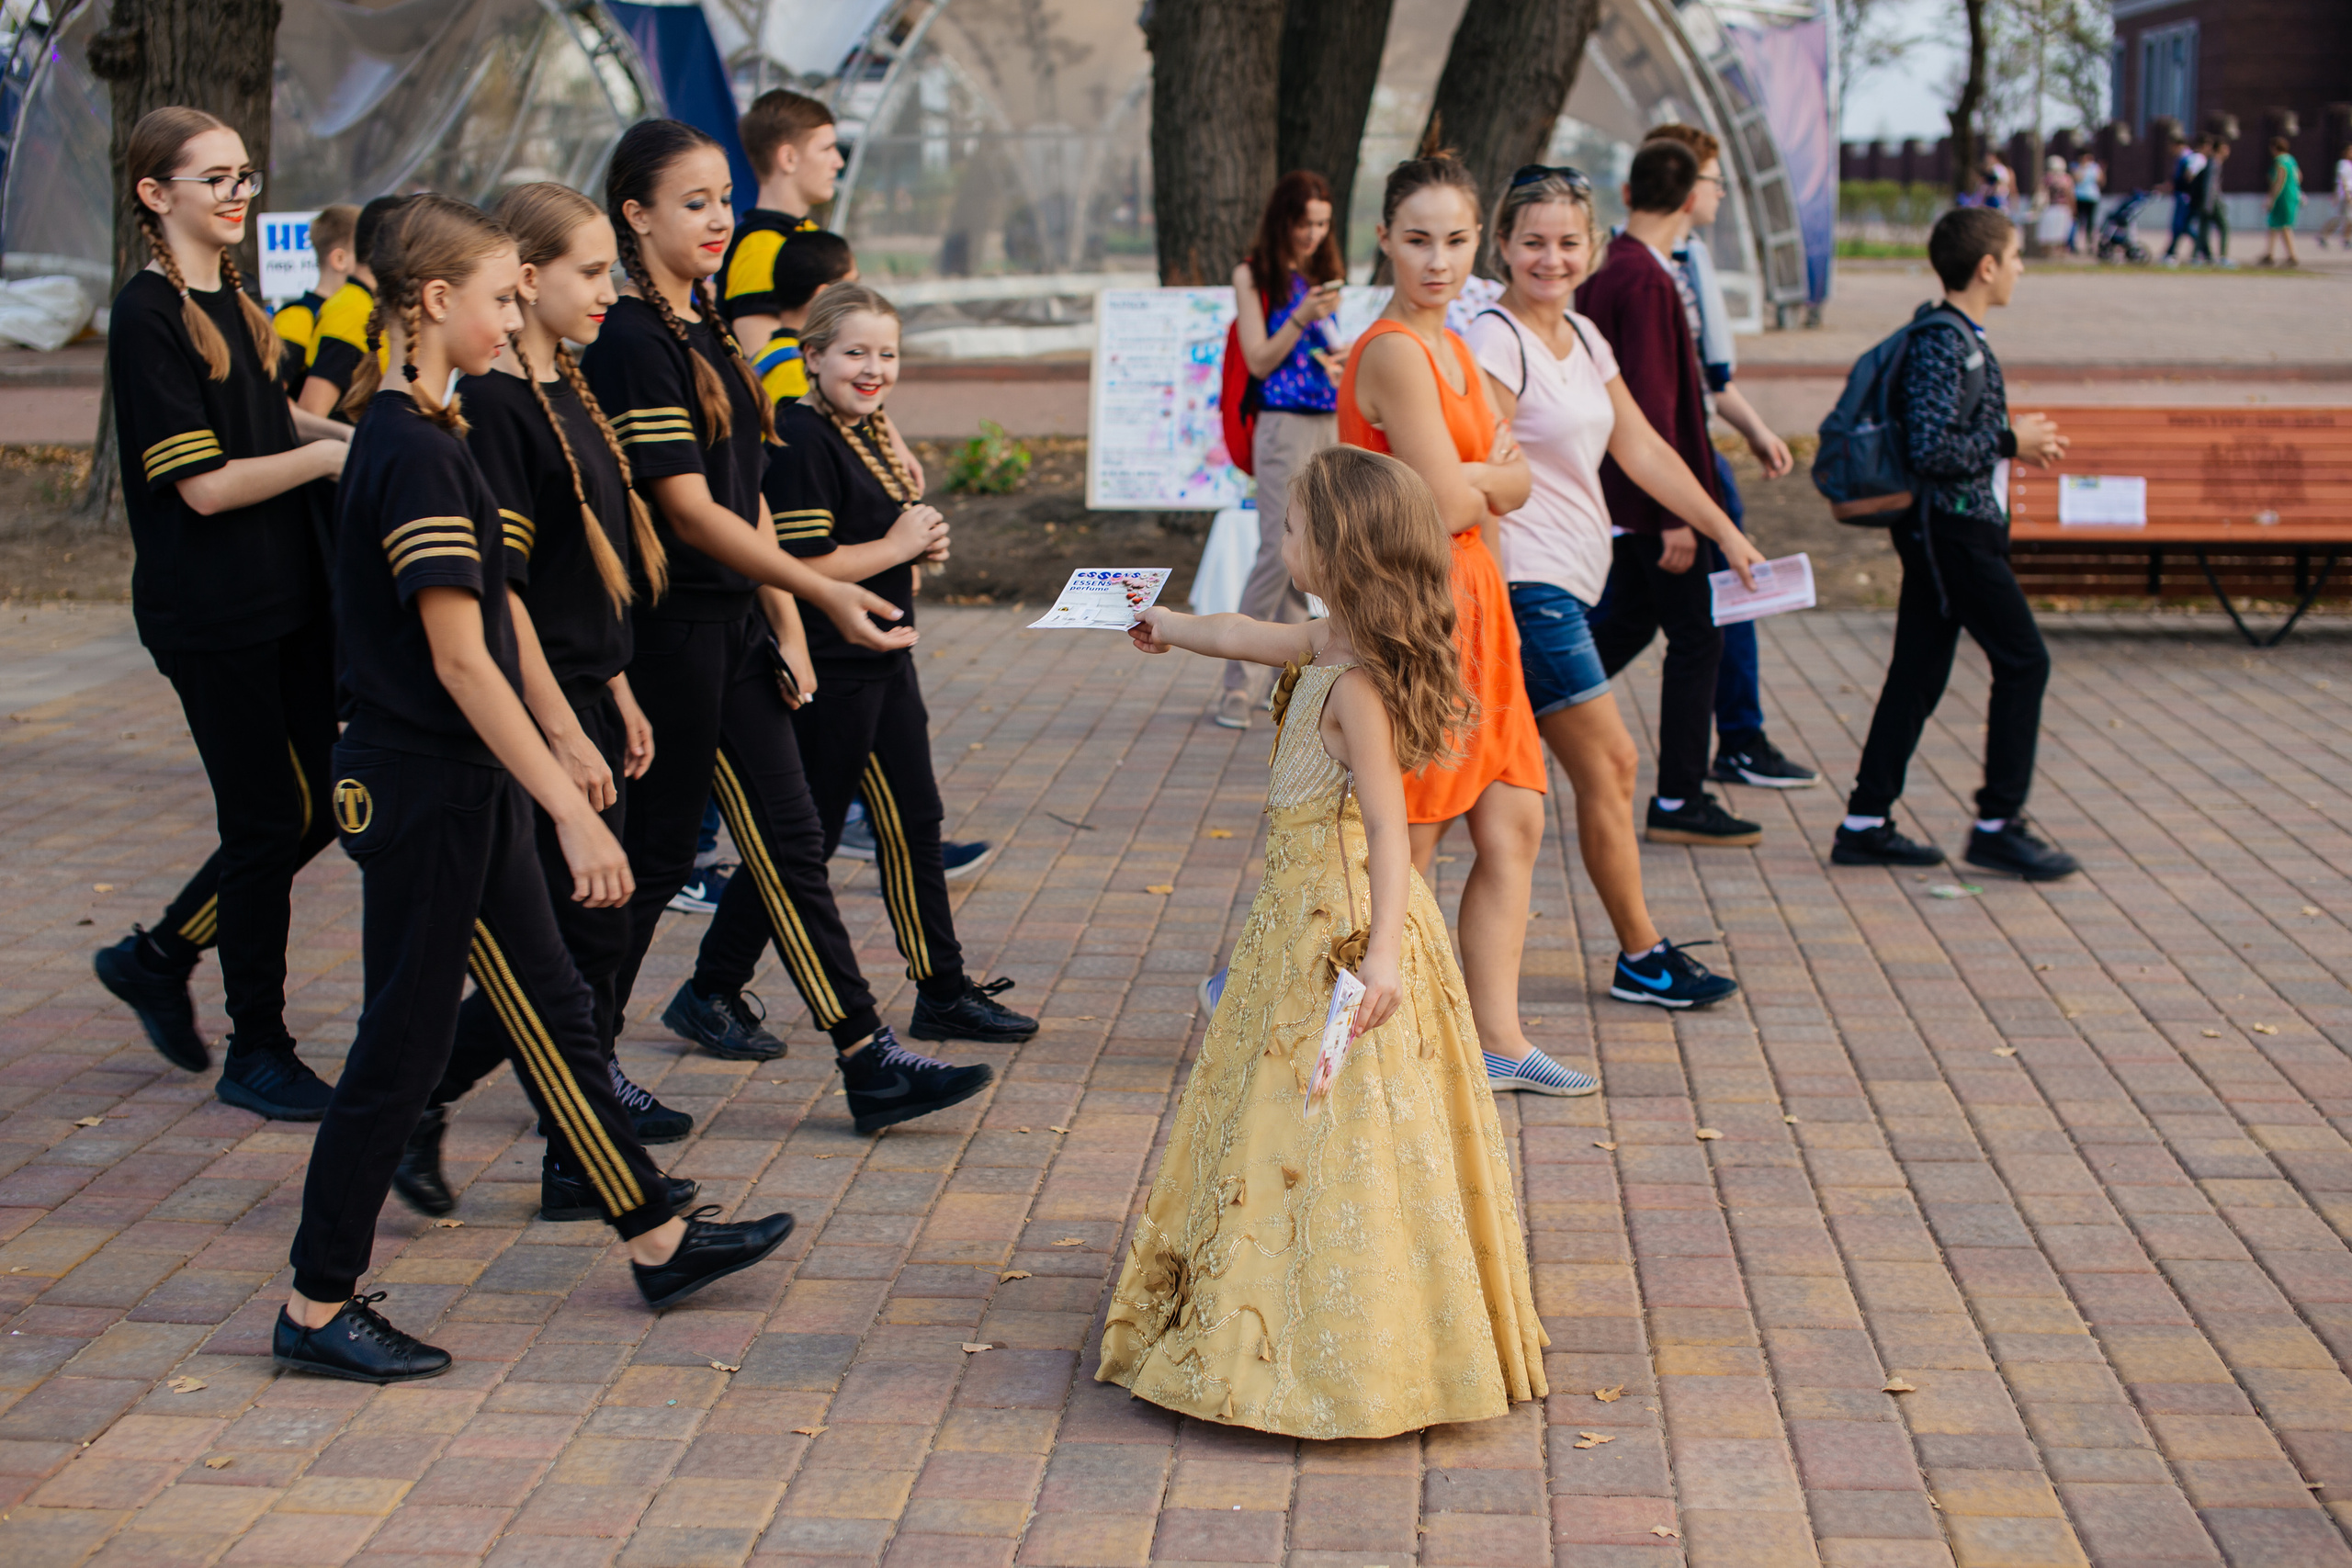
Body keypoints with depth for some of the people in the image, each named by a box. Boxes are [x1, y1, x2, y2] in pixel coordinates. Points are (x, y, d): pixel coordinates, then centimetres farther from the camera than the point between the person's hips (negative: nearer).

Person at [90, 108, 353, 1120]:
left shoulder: (229, 298, 12)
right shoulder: (147, 316, -14)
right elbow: (205, 483, -18)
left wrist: (345, 432, 5)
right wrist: (329, 455, -14)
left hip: (285, 597, 8)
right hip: (209, 611, -8)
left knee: (313, 805, 11)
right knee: (267, 822, -2)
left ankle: (156, 958, 29)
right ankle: (257, 1054, 13)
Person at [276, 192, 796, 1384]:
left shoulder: (411, 433, 10)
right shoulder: (418, 453, -21)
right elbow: (461, 660, -24)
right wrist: (575, 814, -24)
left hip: (462, 791, 10)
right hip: (423, 794, -10)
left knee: (551, 1009, 16)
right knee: (404, 1044, -1)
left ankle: (658, 1240, 27)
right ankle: (317, 1308, 10)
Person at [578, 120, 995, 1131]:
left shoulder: (707, 333, 13)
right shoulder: (634, 344, -15)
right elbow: (689, 512, -20)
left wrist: (788, 625, 11)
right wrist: (822, 592, -23)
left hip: (734, 627, 9)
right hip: (670, 628, -9)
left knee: (790, 845, 8)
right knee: (656, 852, 1)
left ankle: (868, 1063, 10)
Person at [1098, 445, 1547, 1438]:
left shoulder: (1354, 684, -23)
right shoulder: (1330, 648, 5)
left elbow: (1388, 827, -28)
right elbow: (1245, 637, 26)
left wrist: (1381, 952, -35)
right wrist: (1169, 628, 44)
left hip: (1343, 919, -10)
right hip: (1308, 910, 10)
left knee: (1332, 1128, -5)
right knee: (1288, 1117, 20)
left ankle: (1350, 1352, 2)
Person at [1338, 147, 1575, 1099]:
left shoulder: (1450, 348, 13)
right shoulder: (1396, 352, -17)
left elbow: (1513, 486, 8)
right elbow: (1450, 506, -20)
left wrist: (1475, 477, -13)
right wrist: (1491, 476, 0)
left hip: (1470, 606, 9)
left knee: (1513, 825, 9)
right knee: (1409, 849, 0)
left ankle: (1496, 1040, 16)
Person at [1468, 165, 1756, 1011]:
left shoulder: (1582, 336, 14)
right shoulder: (1496, 341, -13)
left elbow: (1642, 449, 19)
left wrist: (1726, 531, 18)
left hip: (1565, 584, 9)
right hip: (1526, 585, -9)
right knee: (1609, 764, -2)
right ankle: (1642, 957, 8)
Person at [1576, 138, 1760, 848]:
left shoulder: (1604, 274, 10)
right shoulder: (1647, 282, -20)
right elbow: (1653, 404, -23)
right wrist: (1674, 515, -21)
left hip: (1620, 491, 9)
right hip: (1652, 496, -9)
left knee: (1629, 623, 21)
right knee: (1695, 640, -1)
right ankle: (1679, 803, 4)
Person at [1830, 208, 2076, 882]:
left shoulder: (1957, 336, 14)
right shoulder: (1943, 341, -17)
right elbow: (1931, 449, -23)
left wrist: (2018, 441, 13)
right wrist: (2009, 440, -13)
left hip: (1944, 529, 10)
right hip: (1953, 528, -10)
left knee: (1919, 673, 10)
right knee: (2024, 661, -5)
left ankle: (1866, 824, 13)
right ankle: (1999, 824, 1)